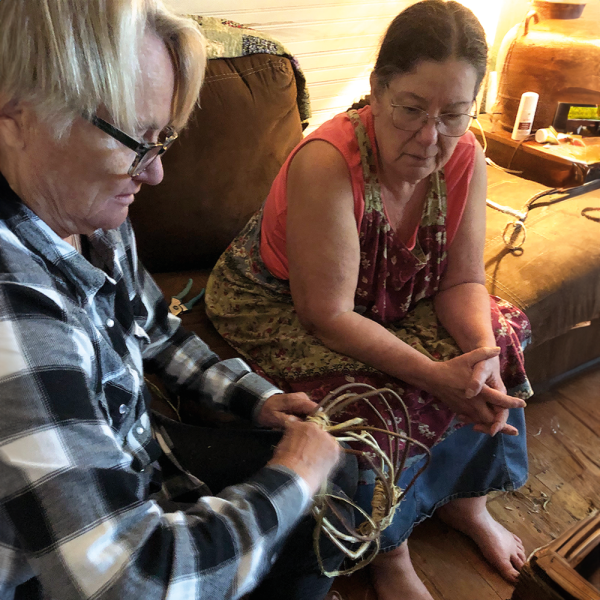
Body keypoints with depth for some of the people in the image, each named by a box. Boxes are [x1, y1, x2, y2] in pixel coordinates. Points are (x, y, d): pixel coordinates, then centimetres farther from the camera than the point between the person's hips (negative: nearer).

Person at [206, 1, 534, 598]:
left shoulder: (464, 158, -13)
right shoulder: (327, 164, -32)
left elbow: (462, 280, -6)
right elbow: (327, 315, -30)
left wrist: (483, 350, -26)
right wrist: (434, 375, -33)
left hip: (394, 303, 7)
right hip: (280, 309, -6)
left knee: (497, 340, -5)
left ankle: (462, 496, 18)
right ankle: (389, 550, 5)